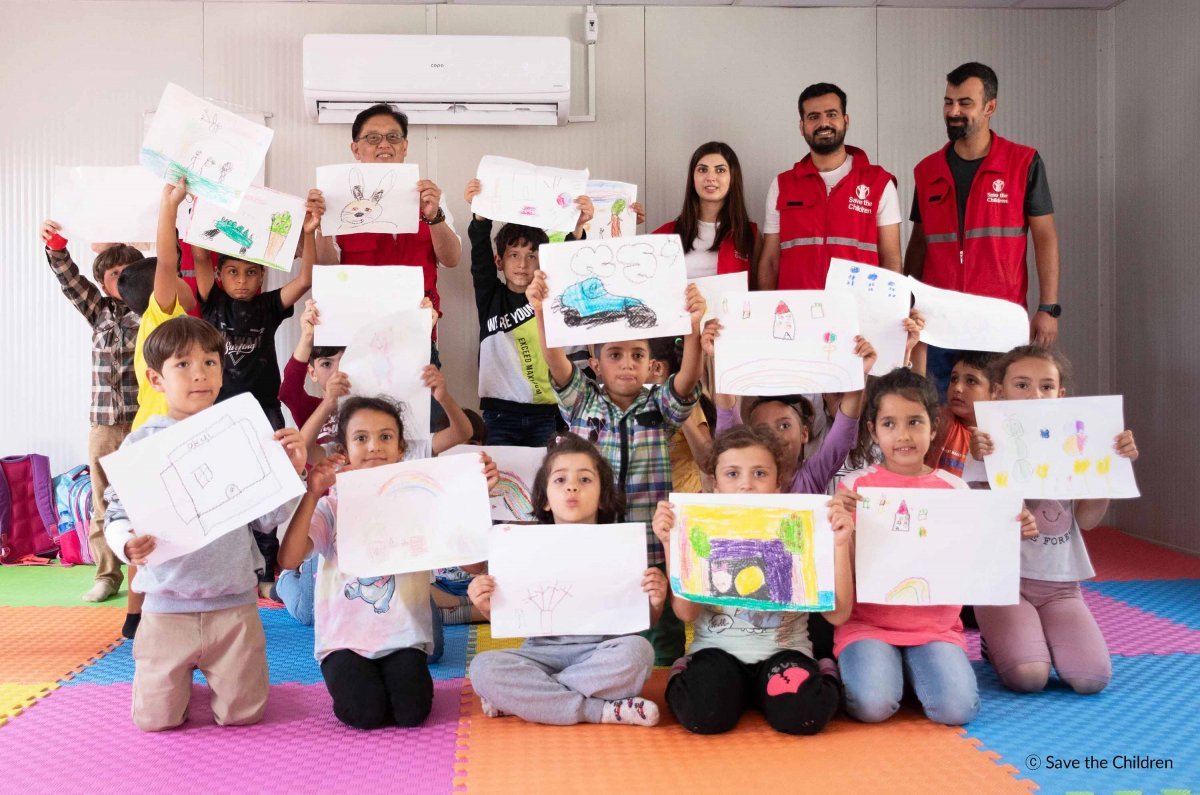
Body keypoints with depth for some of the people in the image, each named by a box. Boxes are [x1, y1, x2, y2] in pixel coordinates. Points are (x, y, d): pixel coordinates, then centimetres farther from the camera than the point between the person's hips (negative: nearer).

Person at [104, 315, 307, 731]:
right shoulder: (140, 444, -2)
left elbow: (266, 517, -1)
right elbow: (118, 514, -1)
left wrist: (291, 472, -16)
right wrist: (127, 543, -23)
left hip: (234, 602, 0)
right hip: (167, 604, 0)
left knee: (242, 714, 6)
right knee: (155, 718, 5)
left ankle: (210, 670, 39)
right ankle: (181, 676, 39)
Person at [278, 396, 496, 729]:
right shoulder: (332, 504, 0)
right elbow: (289, 560, -14)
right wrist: (312, 496, -21)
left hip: (403, 637, 1)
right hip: (345, 637, -1)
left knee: (412, 711, -20)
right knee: (365, 713, -23)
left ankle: (393, 676, 13)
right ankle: (354, 682, 10)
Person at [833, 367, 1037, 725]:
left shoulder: (954, 488, 4)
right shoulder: (856, 485, -2)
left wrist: (1012, 534, -7)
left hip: (936, 626, 2)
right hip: (868, 623, -2)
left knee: (956, 708, -20)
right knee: (873, 705, -25)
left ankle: (913, 667, 11)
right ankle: (875, 665, 9)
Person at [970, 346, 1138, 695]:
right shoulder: (990, 445, -5)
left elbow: (1087, 519, 0)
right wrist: (978, 462, -28)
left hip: (1060, 582, 4)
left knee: (1093, 678, -17)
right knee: (1029, 677, -25)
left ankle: (1040, 639, 15)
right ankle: (997, 644, 11)